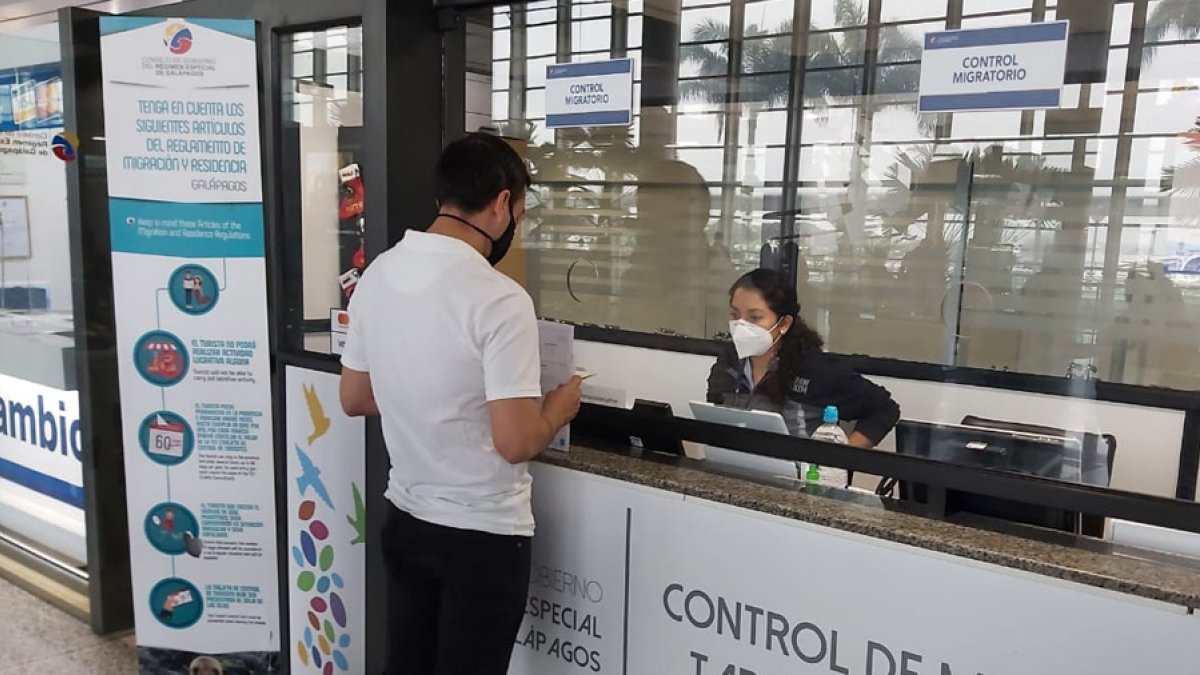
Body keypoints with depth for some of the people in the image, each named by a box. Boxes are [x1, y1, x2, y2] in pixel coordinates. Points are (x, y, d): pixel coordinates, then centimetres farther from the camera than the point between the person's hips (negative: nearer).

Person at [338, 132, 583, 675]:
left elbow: (355, 399, 9)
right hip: (483, 534, -6)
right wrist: (559, 406, -5)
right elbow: (516, 443, -24)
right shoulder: (499, 299, -24)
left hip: (405, 519, 7)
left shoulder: (377, 275, -1)